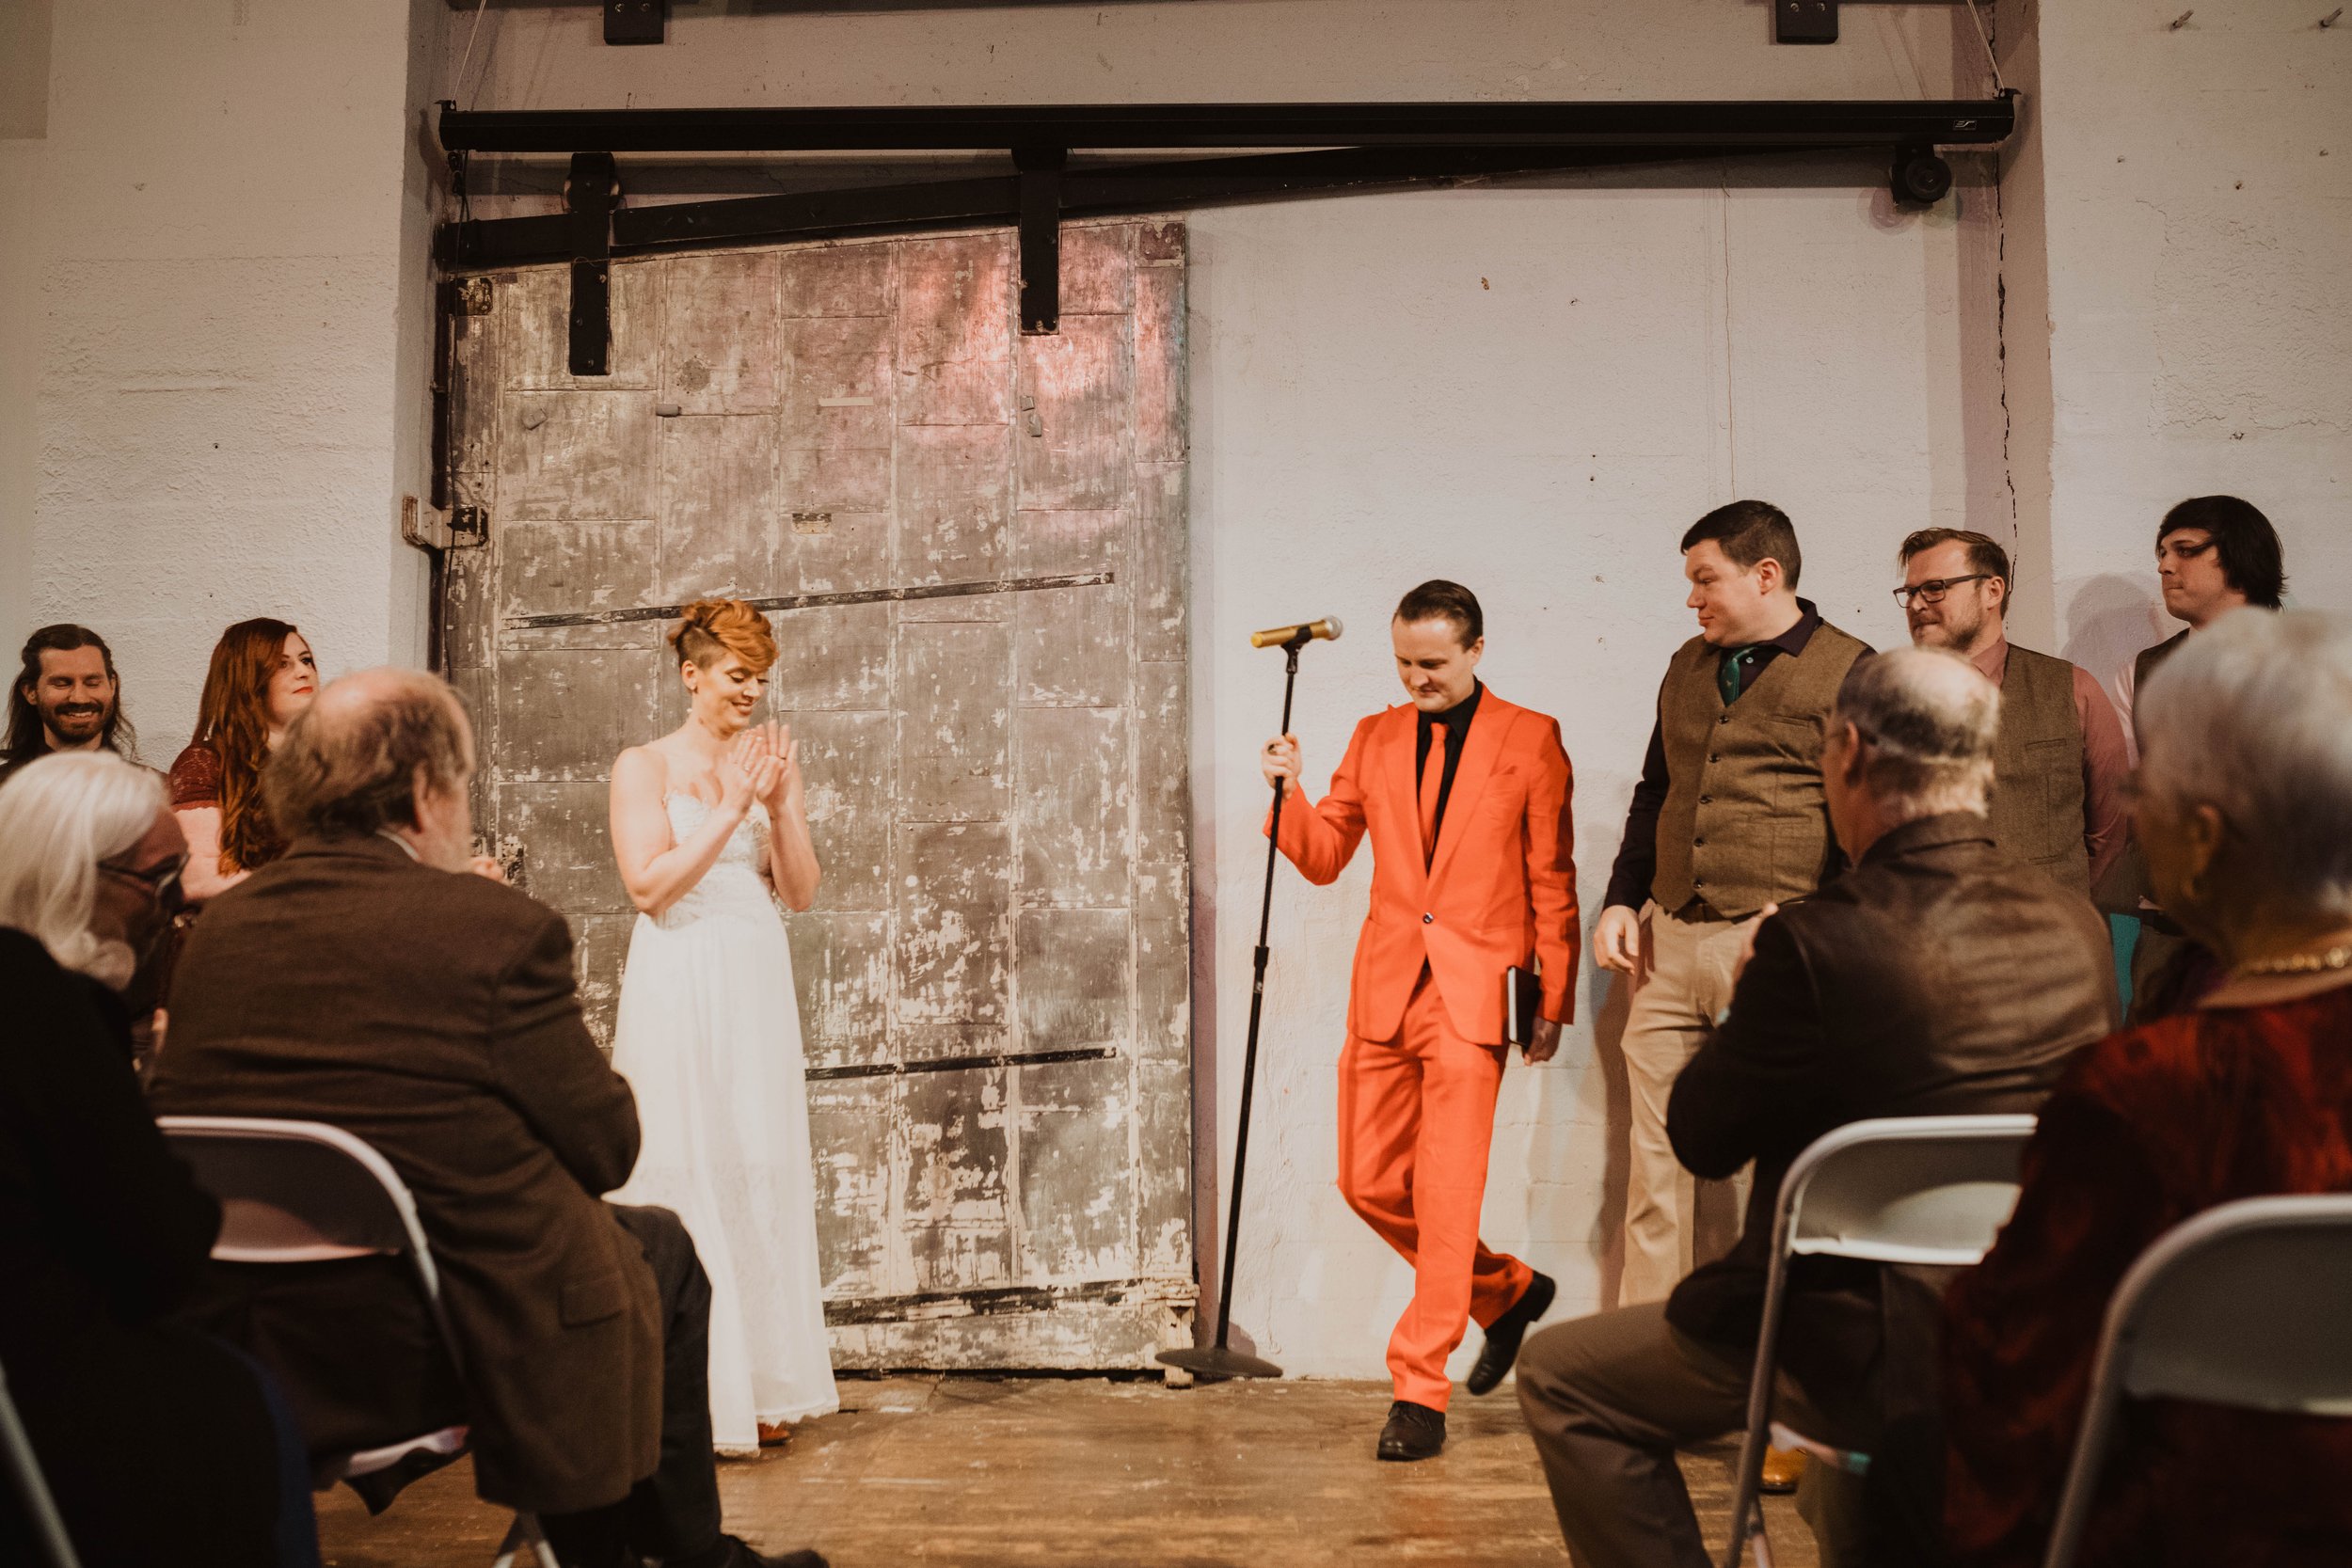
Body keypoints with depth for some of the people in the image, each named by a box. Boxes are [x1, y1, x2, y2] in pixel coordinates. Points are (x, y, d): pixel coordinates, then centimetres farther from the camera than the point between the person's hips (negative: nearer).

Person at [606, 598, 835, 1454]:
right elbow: (649, 883, -11)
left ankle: (758, 1384, 14)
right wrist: (732, 808, -13)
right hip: (679, 987, -4)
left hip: (759, 983, 4)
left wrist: (780, 804, -7)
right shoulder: (644, 766, 1)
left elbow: (800, 890, 7)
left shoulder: (769, 766, 12)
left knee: (764, 1169, 5)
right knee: (685, 1172, -3)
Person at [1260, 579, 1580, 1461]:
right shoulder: (1375, 738, 12)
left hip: (1471, 995, -5)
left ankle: (1419, 1391, 4)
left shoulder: (1530, 740, 1)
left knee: (1445, 1193, -7)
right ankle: (1508, 1292, 32)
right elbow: (1324, 858, 13)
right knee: (1369, 1183, 10)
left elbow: (1552, 883, 2)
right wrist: (1288, 795, -6)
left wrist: (1554, 1002, -1)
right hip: (1383, 990, 5)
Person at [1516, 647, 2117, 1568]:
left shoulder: (1818, 942, -23)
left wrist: (1742, 999, 5)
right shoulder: (2078, 929, -3)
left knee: (1560, 1379, 8)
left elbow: (1702, 1138, -11)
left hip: (1875, 1355, -7)